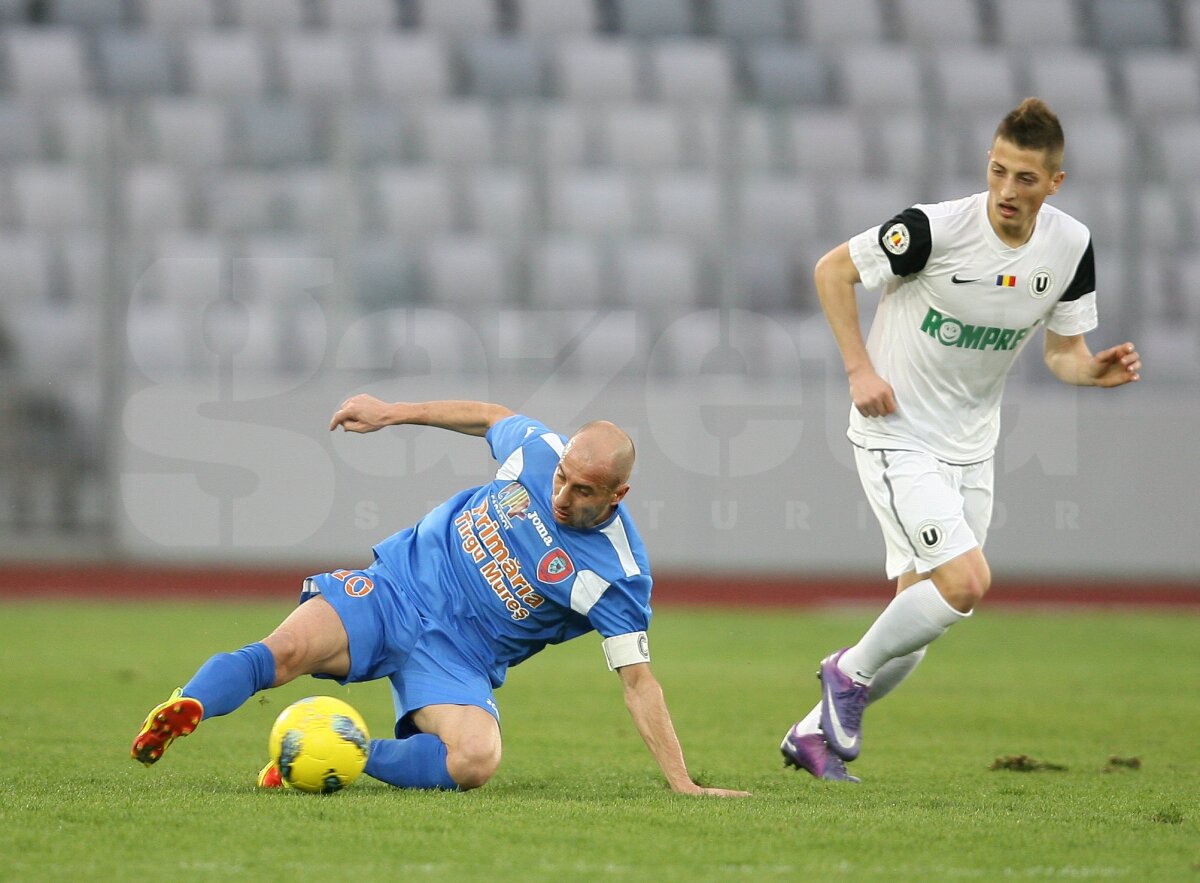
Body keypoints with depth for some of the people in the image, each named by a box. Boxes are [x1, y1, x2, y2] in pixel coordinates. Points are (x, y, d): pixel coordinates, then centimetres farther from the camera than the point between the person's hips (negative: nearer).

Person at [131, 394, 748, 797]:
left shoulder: (617, 576, -14)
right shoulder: (537, 452, -6)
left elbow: (638, 680, -11)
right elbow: (492, 416, 17)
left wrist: (681, 783, -16)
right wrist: (394, 412, 17)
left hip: (459, 661, -2)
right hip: (394, 589, 2)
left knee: (477, 759, -33)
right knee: (287, 650, -29)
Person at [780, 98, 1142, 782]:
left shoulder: (1071, 246, -5)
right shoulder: (936, 227, -20)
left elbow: (1063, 352, 6)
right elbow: (833, 270, -7)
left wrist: (1097, 370, -17)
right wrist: (860, 370, -13)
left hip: (970, 447, 6)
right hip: (897, 435, -6)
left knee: (921, 611, 7)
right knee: (967, 580, -21)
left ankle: (816, 733, 24)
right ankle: (852, 670, 3)